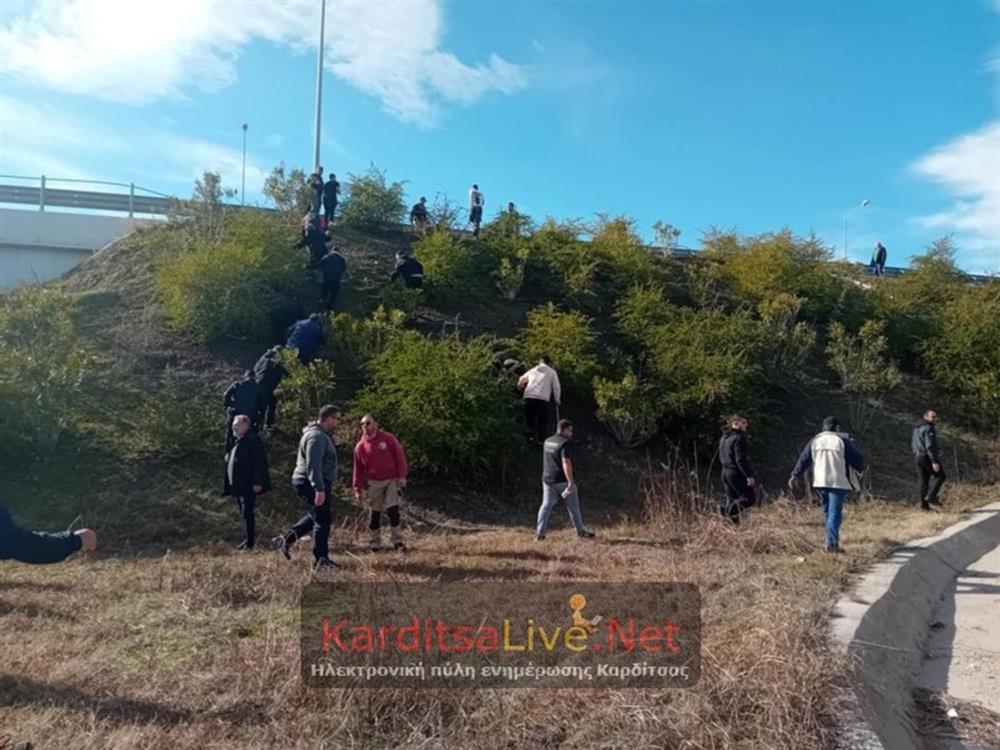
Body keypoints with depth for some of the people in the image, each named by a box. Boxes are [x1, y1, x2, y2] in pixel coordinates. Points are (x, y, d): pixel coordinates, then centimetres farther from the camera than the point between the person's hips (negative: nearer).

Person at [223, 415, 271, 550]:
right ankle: (247, 539, 23)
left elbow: (259, 462, -18)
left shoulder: (253, 440, -12)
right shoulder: (236, 441, 17)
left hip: (248, 485, -9)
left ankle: (250, 542, -3)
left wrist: (257, 483, -23)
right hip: (238, 485, 9)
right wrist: (229, 484, 15)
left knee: (247, 512, -7)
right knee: (244, 513, 15)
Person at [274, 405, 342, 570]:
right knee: (323, 520, -5)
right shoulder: (317, 436, -18)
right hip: (313, 484, -11)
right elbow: (313, 464, -27)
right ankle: (320, 560, 1)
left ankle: (285, 540, 23)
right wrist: (320, 488, -31)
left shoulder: (322, 435, 17)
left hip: (308, 482, 11)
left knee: (316, 516, 22)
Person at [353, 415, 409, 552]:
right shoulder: (360, 447, 2)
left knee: (393, 511, -8)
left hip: (391, 480, -2)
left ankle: (398, 541, 2)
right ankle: (374, 543, 18)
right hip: (373, 483, 2)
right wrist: (358, 489, 5)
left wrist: (401, 476, -8)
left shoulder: (388, 438, -3)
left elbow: (399, 456, -2)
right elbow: (358, 469, 6)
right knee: (374, 514, 6)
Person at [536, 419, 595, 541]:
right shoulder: (565, 443, -15)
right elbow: (566, 463, -24)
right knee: (573, 507, 7)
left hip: (548, 480, 6)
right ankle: (581, 531, 16)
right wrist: (571, 482, -26)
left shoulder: (547, 442, 11)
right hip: (563, 480, -6)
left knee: (546, 505, 6)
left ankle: (540, 532, 1)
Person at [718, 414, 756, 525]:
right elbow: (740, 460, -19)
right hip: (737, 473, -8)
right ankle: (731, 511, -23)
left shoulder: (724, 438, 15)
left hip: (725, 472, 9)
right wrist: (749, 476, -18)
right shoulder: (738, 438, -13)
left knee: (731, 499, 14)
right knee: (748, 499, -5)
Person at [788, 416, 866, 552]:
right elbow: (857, 459, 1)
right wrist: (861, 469, 22)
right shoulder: (843, 442, -3)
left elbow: (804, 459, 5)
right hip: (838, 482, -4)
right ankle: (831, 543, -14)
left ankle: (833, 540, 24)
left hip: (820, 482, 4)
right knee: (835, 512, -5)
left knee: (828, 511, 17)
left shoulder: (815, 441, 7)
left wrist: (795, 475, 6)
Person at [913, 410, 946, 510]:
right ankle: (931, 496, -10)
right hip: (928, 457, -8)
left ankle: (924, 502, 3)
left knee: (923, 481, 8)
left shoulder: (916, 429, 17)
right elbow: (929, 446, -20)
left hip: (918, 457, 8)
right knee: (940, 476, 2)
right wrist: (934, 462, -23)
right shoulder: (928, 428, -12)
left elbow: (912, 443, 23)